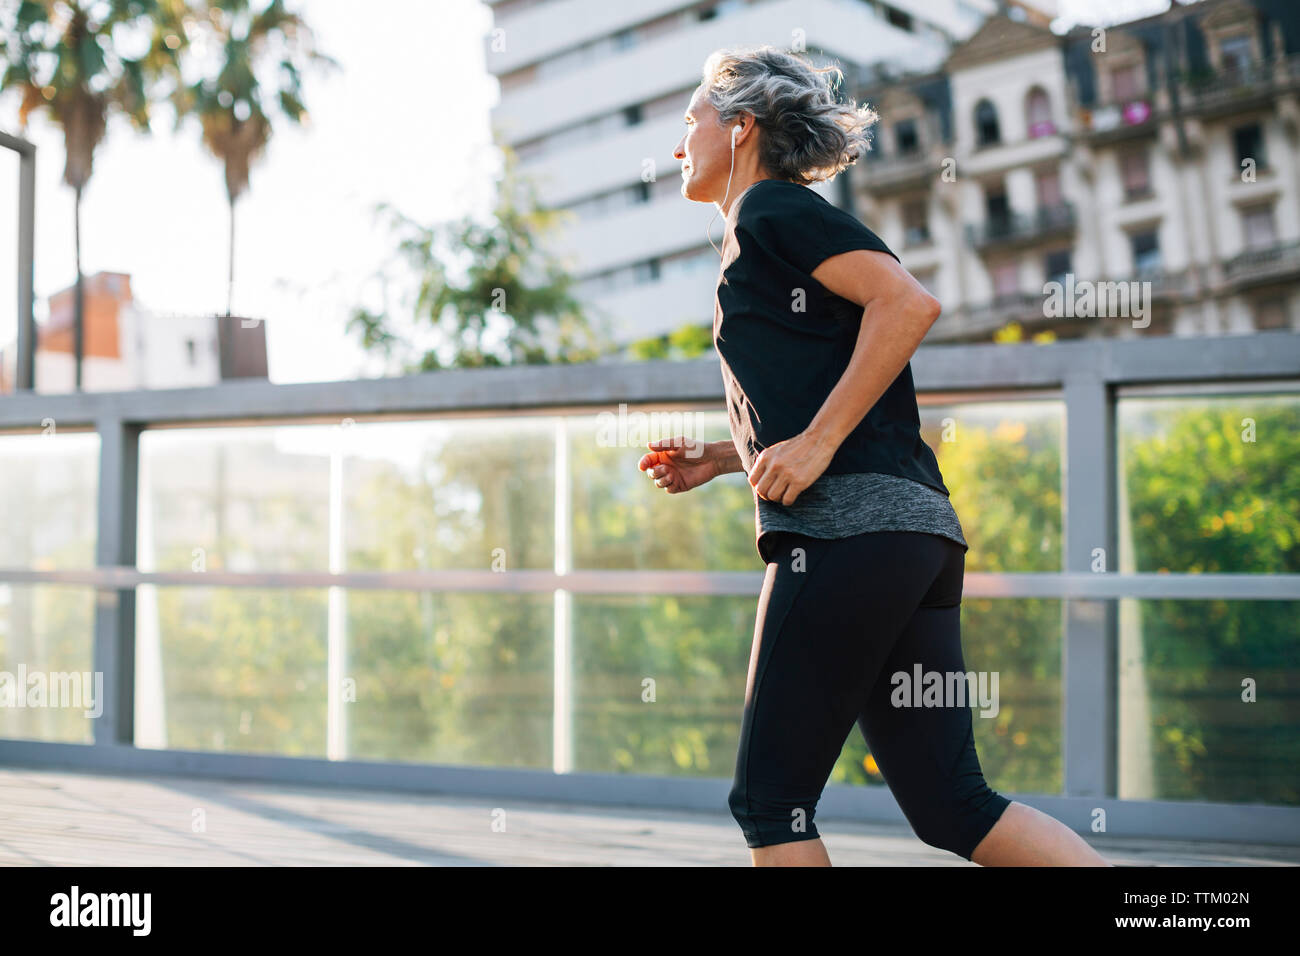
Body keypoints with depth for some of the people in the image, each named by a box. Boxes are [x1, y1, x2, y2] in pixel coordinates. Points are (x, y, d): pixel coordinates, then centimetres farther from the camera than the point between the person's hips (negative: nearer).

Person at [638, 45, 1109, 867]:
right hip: (915, 526, 9)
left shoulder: (773, 207, 1)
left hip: (850, 524, -9)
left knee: (770, 799, -2)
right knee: (953, 807, 7)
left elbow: (909, 301, -15)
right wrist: (719, 457, 24)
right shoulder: (761, 240, 28)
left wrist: (815, 442, -15)